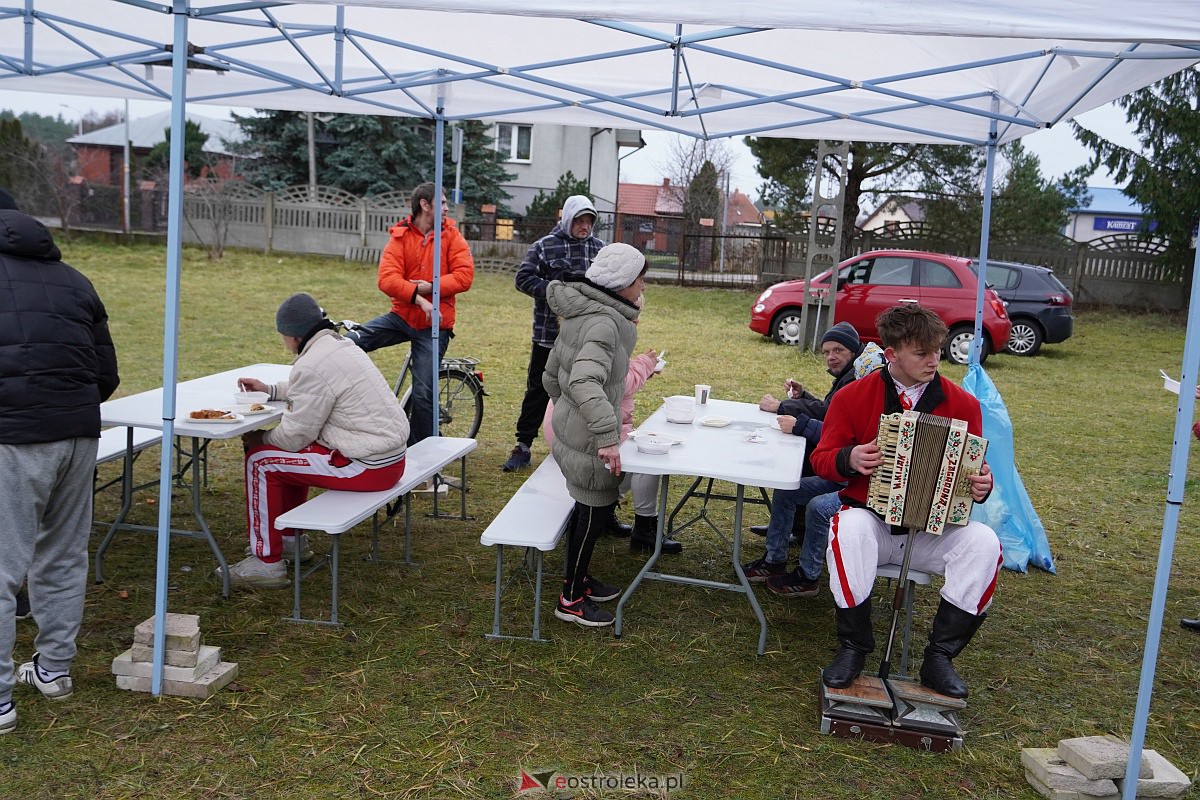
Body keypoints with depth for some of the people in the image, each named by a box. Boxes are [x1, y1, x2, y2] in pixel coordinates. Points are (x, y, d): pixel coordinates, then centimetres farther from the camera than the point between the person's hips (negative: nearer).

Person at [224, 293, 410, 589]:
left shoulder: (313, 365, -18)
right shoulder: (341, 346, 13)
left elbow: (295, 434, -13)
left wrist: (260, 439, 6)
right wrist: (271, 389, 27)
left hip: (368, 467, -10)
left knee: (261, 461, -1)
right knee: (290, 452, 27)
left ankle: (266, 562, 6)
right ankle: (291, 540, 38)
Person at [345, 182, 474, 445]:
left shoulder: (451, 235, 0)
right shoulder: (400, 237, -1)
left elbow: (465, 275, -9)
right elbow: (387, 279, -13)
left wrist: (430, 287, -18)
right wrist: (419, 298, -25)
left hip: (433, 325, -1)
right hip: (402, 315, 1)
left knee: (423, 393, -2)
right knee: (349, 343, -17)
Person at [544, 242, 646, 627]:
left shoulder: (580, 312, 8)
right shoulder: (604, 321, -22)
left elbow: (551, 374, 17)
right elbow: (584, 381, -37)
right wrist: (607, 435, -40)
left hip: (570, 427, 10)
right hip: (587, 438, -10)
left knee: (590, 506, 22)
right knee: (595, 510, 4)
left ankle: (579, 577, 39)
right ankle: (571, 599, 17)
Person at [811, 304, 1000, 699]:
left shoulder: (962, 405, 2)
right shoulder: (853, 397, -1)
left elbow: (974, 470, 9)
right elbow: (822, 459, 3)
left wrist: (981, 486, -16)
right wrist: (850, 459, -21)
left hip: (934, 530, 2)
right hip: (871, 516, -2)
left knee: (984, 543, -27)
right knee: (850, 529, -37)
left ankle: (939, 656, -14)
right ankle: (853, 647, -19)